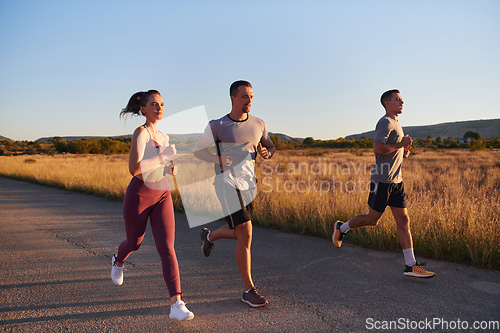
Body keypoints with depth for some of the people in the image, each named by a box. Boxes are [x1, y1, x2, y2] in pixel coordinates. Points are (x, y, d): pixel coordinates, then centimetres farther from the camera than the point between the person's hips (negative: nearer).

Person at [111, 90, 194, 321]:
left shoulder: (162, 136, 9)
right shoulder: (140, 132, -14)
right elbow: (134, 169, -24)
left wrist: (172, 169, 0)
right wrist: (164, 155, -26)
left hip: (162, 197, 4)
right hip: (138, 195, -4)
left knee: (167, 248, -11)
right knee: (134, 243, 19)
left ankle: (177, 304, -15)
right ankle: (118, 261, 57)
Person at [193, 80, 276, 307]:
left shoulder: (258, 124, 6)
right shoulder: (217, 126, -6)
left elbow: (270, 147, 19)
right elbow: (198, 150, 3)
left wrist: (267, 153, -7)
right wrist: (218, 160, -15)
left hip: (249, 184, 6)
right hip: (228, 184, -6)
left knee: (238, 233, 19)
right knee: (245, 235, -12)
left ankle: (209, 236, 52)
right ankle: (249, 290, 2)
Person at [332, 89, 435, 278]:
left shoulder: (395, 124, 20)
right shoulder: (385, 122, -10)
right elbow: (377, 149, -22)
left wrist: (403, 152, 11)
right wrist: (401, 145, -16)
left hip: (396, 181, 9)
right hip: (382, 180, -9)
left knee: (403, 220, 3)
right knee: (373, 220, 1)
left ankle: (411, 266, 5)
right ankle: (341, 228, 25)